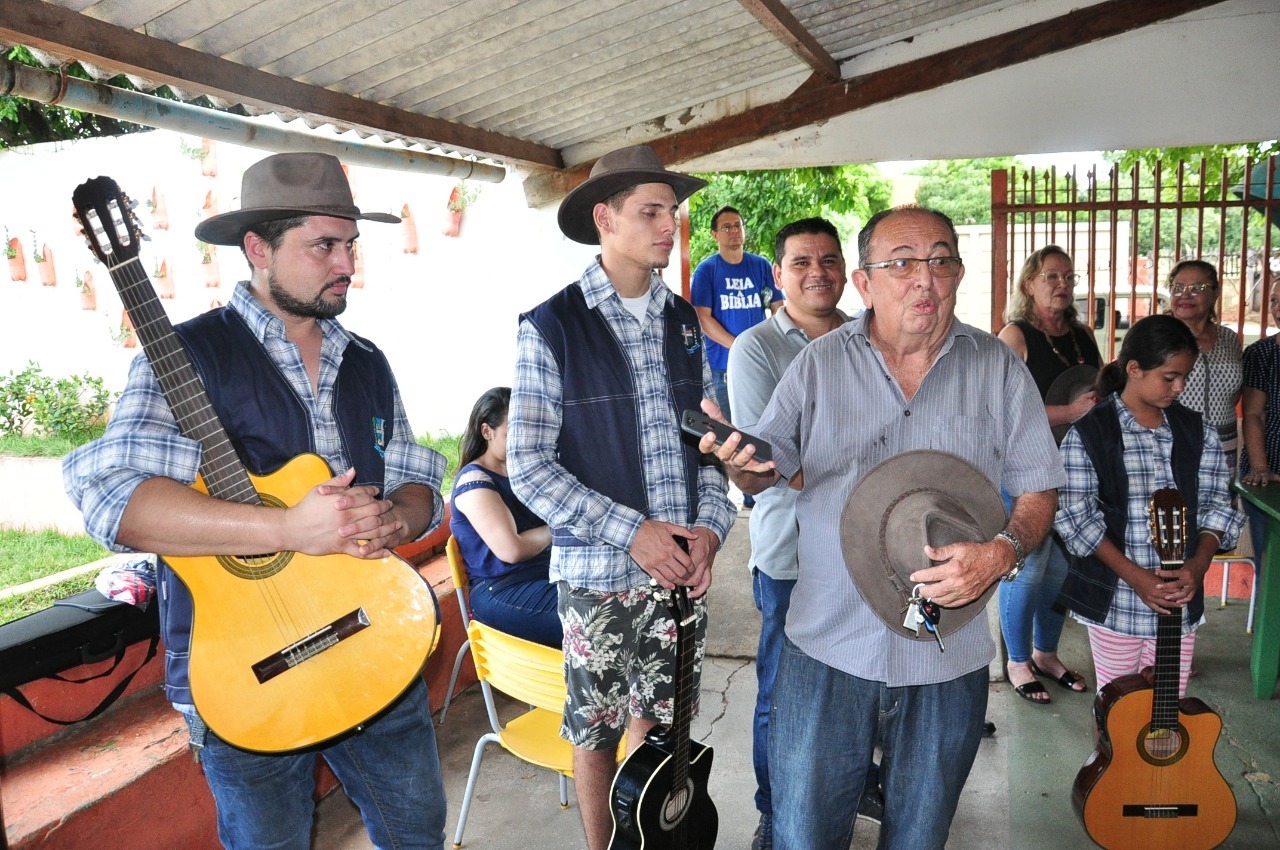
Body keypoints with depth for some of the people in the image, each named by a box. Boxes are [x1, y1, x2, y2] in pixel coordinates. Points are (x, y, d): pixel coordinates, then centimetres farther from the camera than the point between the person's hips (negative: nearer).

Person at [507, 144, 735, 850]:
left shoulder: (684, 321, 6)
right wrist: (631, 532, -18)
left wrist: (709, 527, -6)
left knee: (657, 716, 18)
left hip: (685, 563, 4)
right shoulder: (550, 327, -10)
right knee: (598, 729, 13)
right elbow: (528, 467, -13)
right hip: (598, 572, -4)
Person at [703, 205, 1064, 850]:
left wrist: (1003, 552, -18)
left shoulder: (1000, 372, 0)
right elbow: (767, 469, 2)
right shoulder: (818, 363, -2)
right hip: (826, 649, -1)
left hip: (948, 654, 1)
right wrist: (739, 465, -22)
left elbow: (1039, 488, 2)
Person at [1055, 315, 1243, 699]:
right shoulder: (1087, 434, -9)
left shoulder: (1197, 432, 5)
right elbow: (1076, 516, -12)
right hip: (1113, 601, -3)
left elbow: (1216, 505, 6)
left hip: (1181, 597, 4)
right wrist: (1135, 576, -17)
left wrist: (1199, 563, -12)